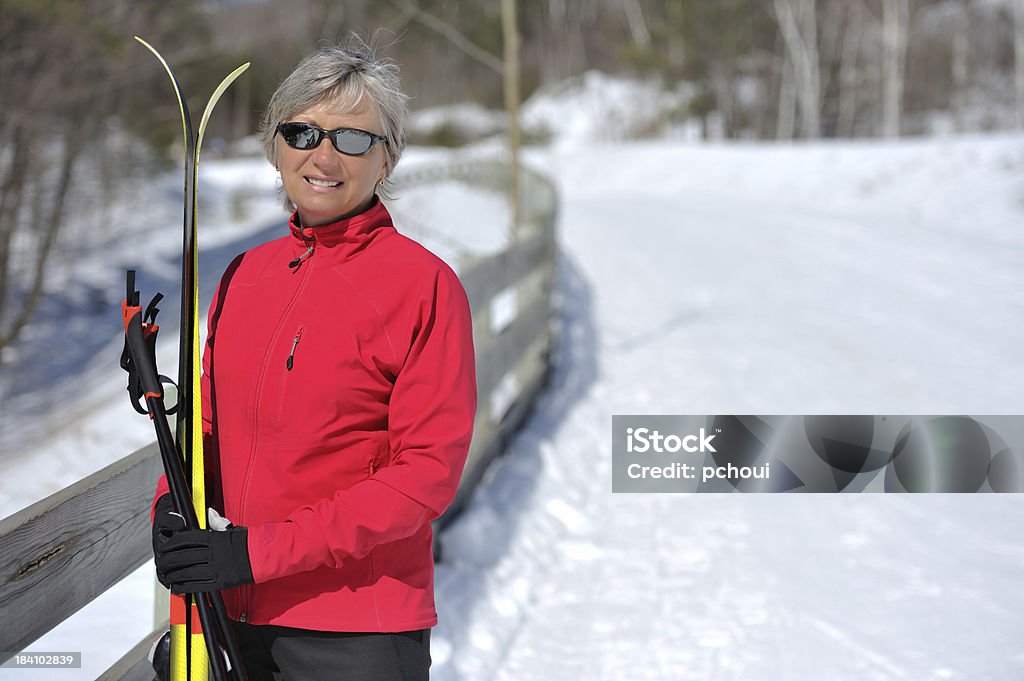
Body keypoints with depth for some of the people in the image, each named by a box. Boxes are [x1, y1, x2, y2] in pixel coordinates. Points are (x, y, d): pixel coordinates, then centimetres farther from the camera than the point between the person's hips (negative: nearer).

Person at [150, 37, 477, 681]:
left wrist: (260, 550, -19)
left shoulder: (424, 283, -10)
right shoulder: (245, 275, 8)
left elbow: (427, 472, -14)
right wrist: (172, 507, -6)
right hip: (235, 616, 5)